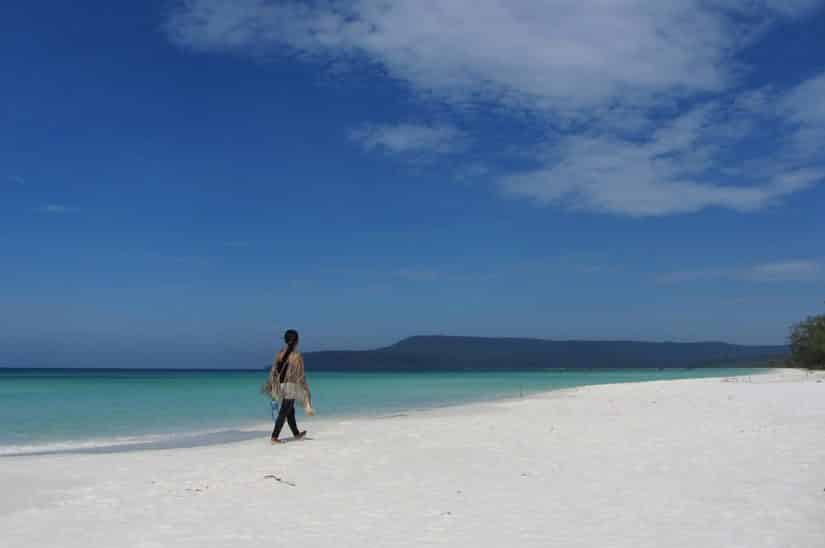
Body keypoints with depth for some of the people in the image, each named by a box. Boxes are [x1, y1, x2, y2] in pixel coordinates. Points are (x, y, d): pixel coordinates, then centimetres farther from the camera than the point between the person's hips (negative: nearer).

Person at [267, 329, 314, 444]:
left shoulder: (280, 353, 5)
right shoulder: (297, 356, -12)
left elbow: (274, 370, 6)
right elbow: (300, 375, -11)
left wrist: (271, 386, 13)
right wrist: (304, 388, -1)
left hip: (280, 385, 6)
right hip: (291, 386, -6)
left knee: (290, 411, 19)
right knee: (283, 413, -3)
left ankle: (296, 434, 33)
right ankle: (274, 437, -6)